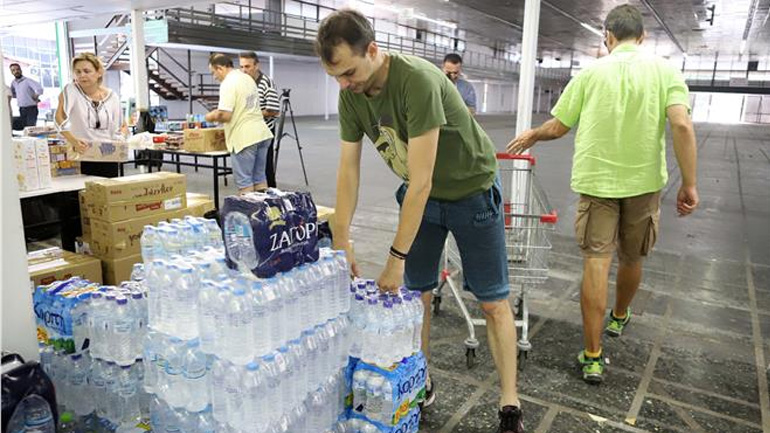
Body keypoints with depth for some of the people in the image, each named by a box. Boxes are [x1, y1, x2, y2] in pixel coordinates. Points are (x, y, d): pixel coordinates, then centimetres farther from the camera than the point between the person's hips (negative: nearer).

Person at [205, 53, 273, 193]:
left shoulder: (228, 83, -13)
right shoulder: (247, 78, 15)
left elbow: (224, 115, -20)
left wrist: (212, 117, 0)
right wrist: (219, 112, 21)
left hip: (245, 138, -9)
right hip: (261, 133, 9)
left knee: (244, 181, -1)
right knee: (259, 177, 14)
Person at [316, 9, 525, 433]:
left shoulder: (418, 80, -32)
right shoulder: (350, 94, -11)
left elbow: (421, 180, -32)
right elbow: (348, 169, -8)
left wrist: (396, 257, -28)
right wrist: (341, 244, -11)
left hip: (471, 189, -5)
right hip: (419, 193, 6)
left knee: (492, 301, -1)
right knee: (415, 293, 7)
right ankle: (421, 384, 25)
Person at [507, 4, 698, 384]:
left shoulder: (591, 73, 0)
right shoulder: (664, 70, -1)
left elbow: (557, 128, 1)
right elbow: (682, 126, -13)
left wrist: (531, 136, 22)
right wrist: (689, 184, -8)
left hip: (596, 180, -1)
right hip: (644, 181, 2)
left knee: (596, 263, -1)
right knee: (631, 259, 21)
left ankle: (592, 357, 1)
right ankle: (619, 318, 46)